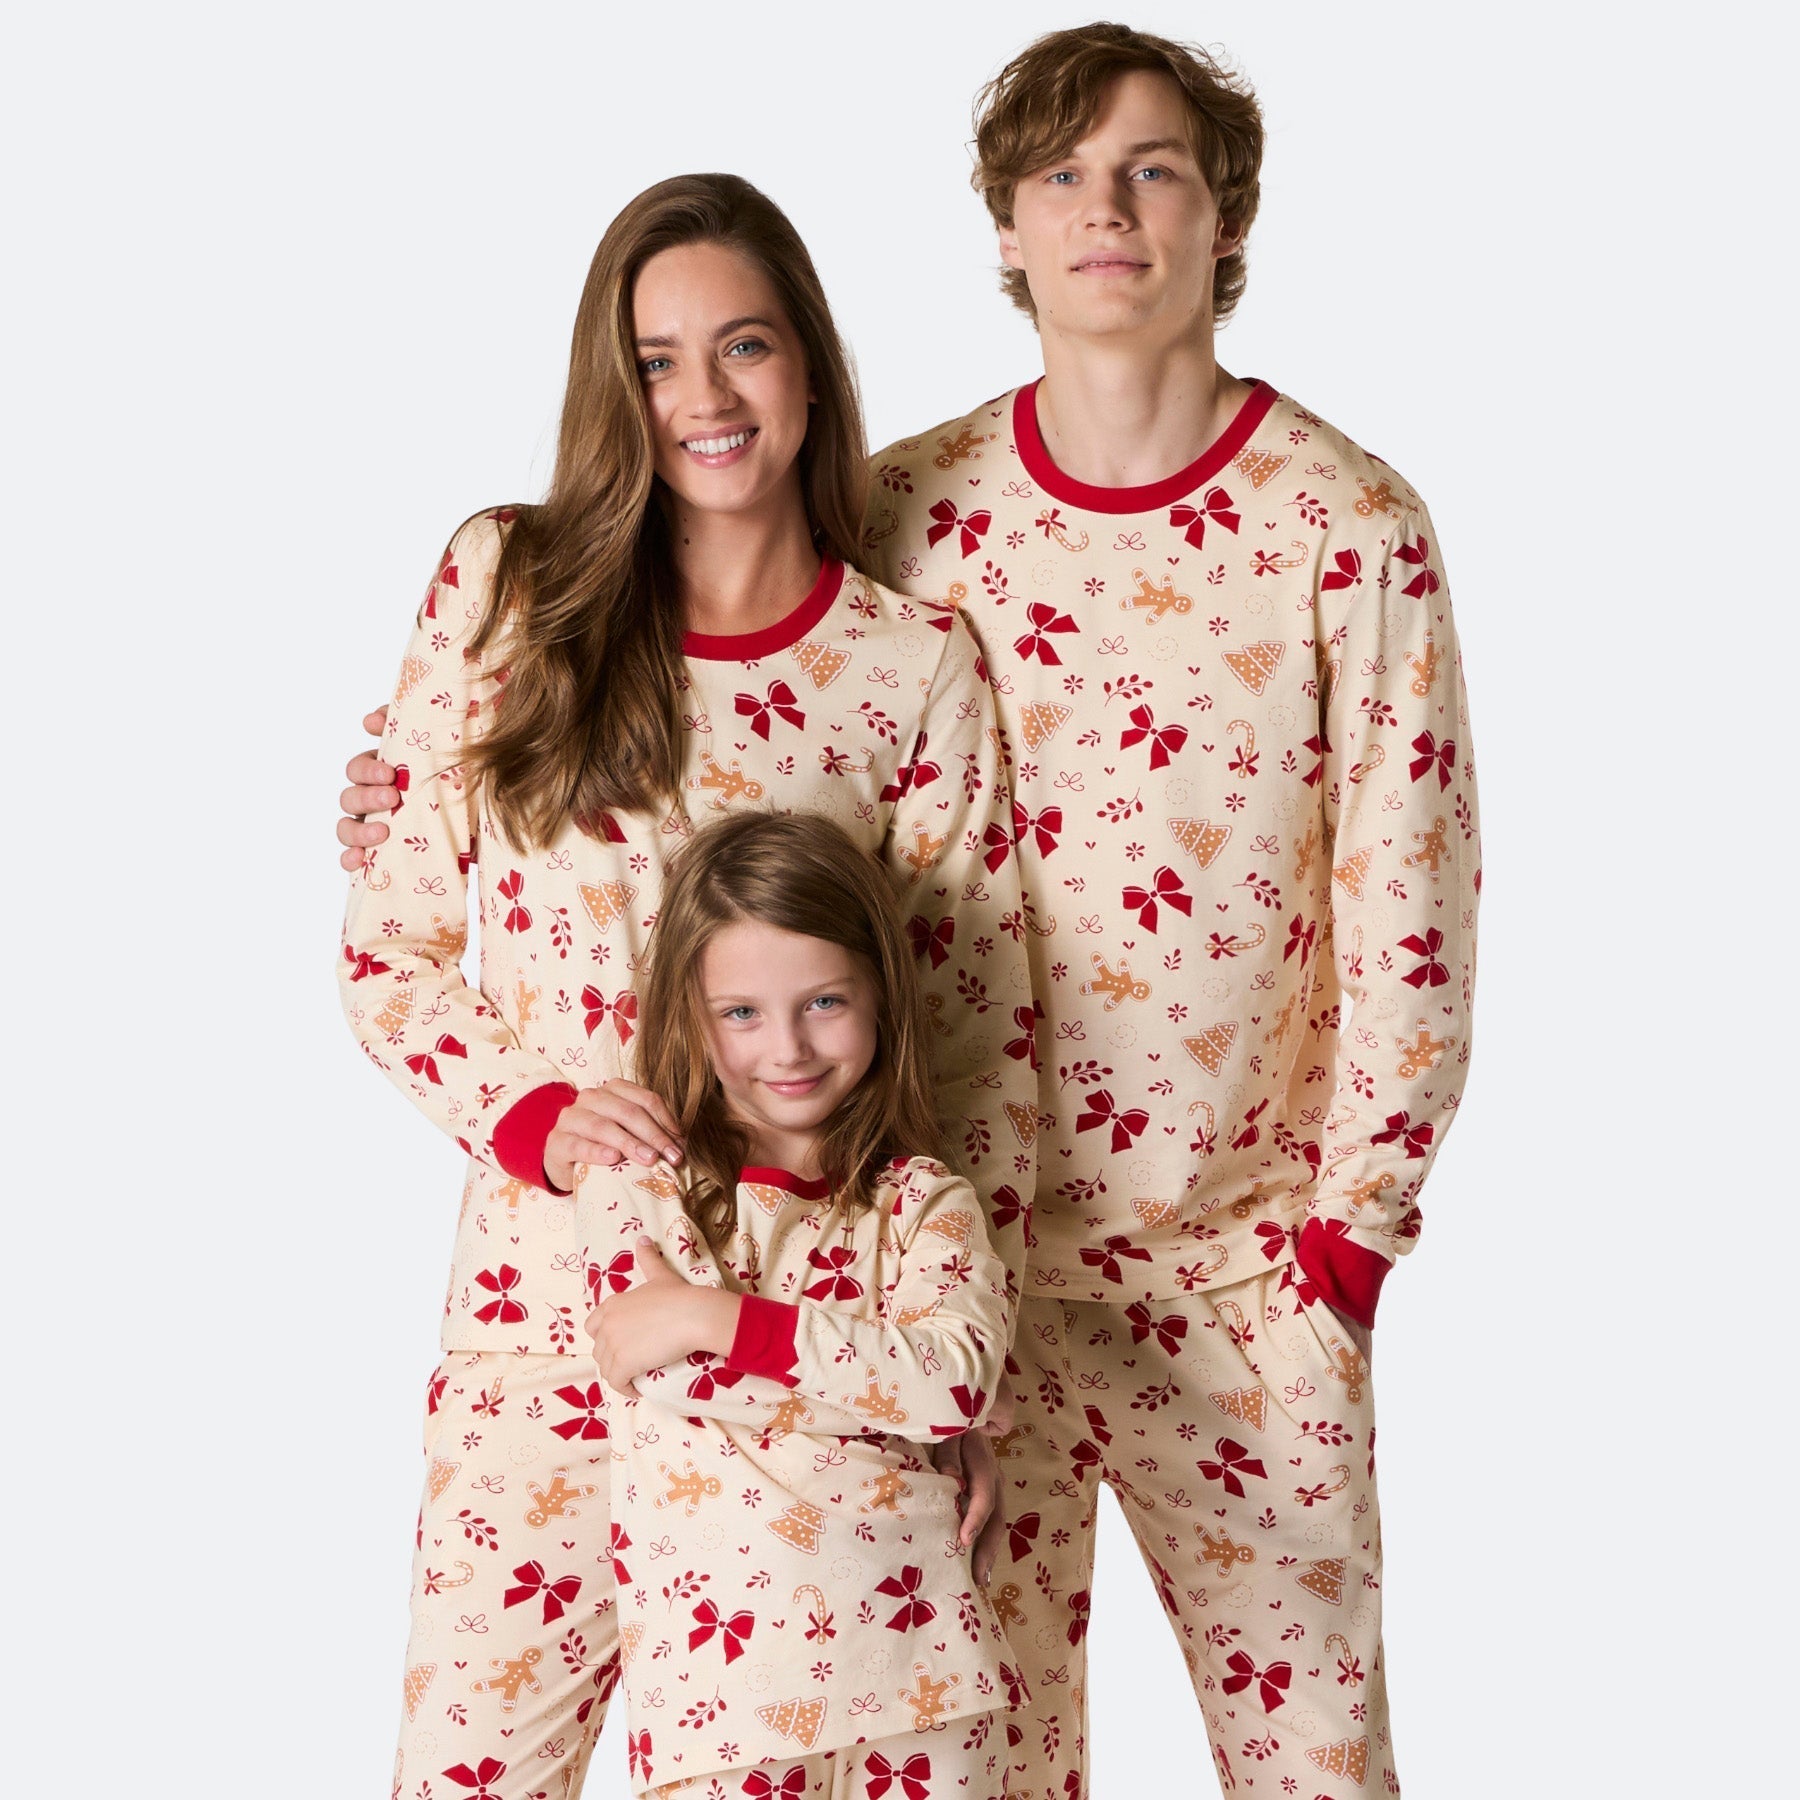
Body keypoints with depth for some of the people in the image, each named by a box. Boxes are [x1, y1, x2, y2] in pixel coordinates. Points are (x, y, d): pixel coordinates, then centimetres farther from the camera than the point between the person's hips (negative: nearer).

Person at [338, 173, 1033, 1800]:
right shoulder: (505, 592, 2)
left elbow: (982, 1041, 2)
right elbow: (391, 952, 5)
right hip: (548, 1292, 0)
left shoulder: (919, 665, 0)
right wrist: (525, 1115, -13)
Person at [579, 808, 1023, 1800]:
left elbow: (963, 1376, -14)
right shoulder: (635, 1181, 2)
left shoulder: (922, 1202, 5)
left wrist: (721, 1317, -15)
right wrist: (887, 1368, -8)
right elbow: (685, 1383, -13)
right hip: (717, 1679, -1)